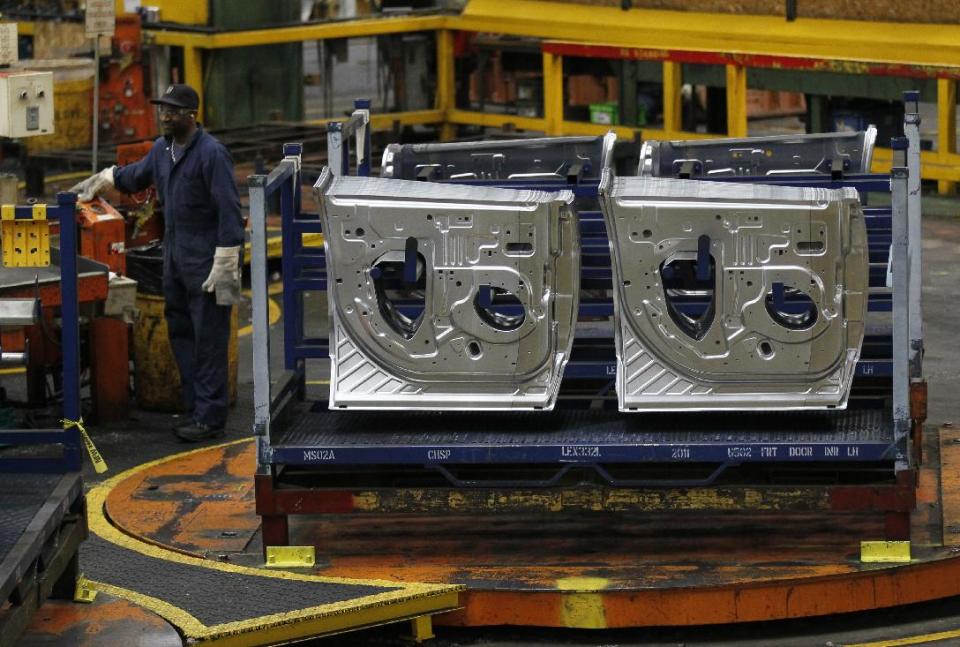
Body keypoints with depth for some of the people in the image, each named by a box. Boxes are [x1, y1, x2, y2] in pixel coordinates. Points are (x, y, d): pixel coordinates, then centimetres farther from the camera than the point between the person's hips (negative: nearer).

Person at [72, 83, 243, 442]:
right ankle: (196, 408, 19)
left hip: (206, 260, -9)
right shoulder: (162, 149, 10)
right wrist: (101, 180, 31)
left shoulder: (211, 153, -16)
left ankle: (210, 418, -3)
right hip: (175, 258, 9)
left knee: (208, 340, -6)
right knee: (181, 332, 12)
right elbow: (137, 175, 33)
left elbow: (229, 211, -19)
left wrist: (224, 267, -22)